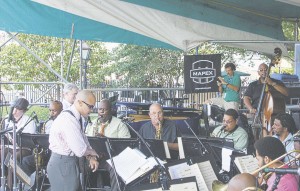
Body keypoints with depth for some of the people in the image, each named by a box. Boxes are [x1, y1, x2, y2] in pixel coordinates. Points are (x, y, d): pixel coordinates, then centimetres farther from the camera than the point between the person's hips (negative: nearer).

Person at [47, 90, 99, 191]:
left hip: (69, 162, 10)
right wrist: (92, 153, -7)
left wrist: (91, 157, 1)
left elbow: (83, 140, 16)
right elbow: (80, 150, -27)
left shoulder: (76, 117, 6)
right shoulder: (68, 119, -25)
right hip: (62, 164, -10)